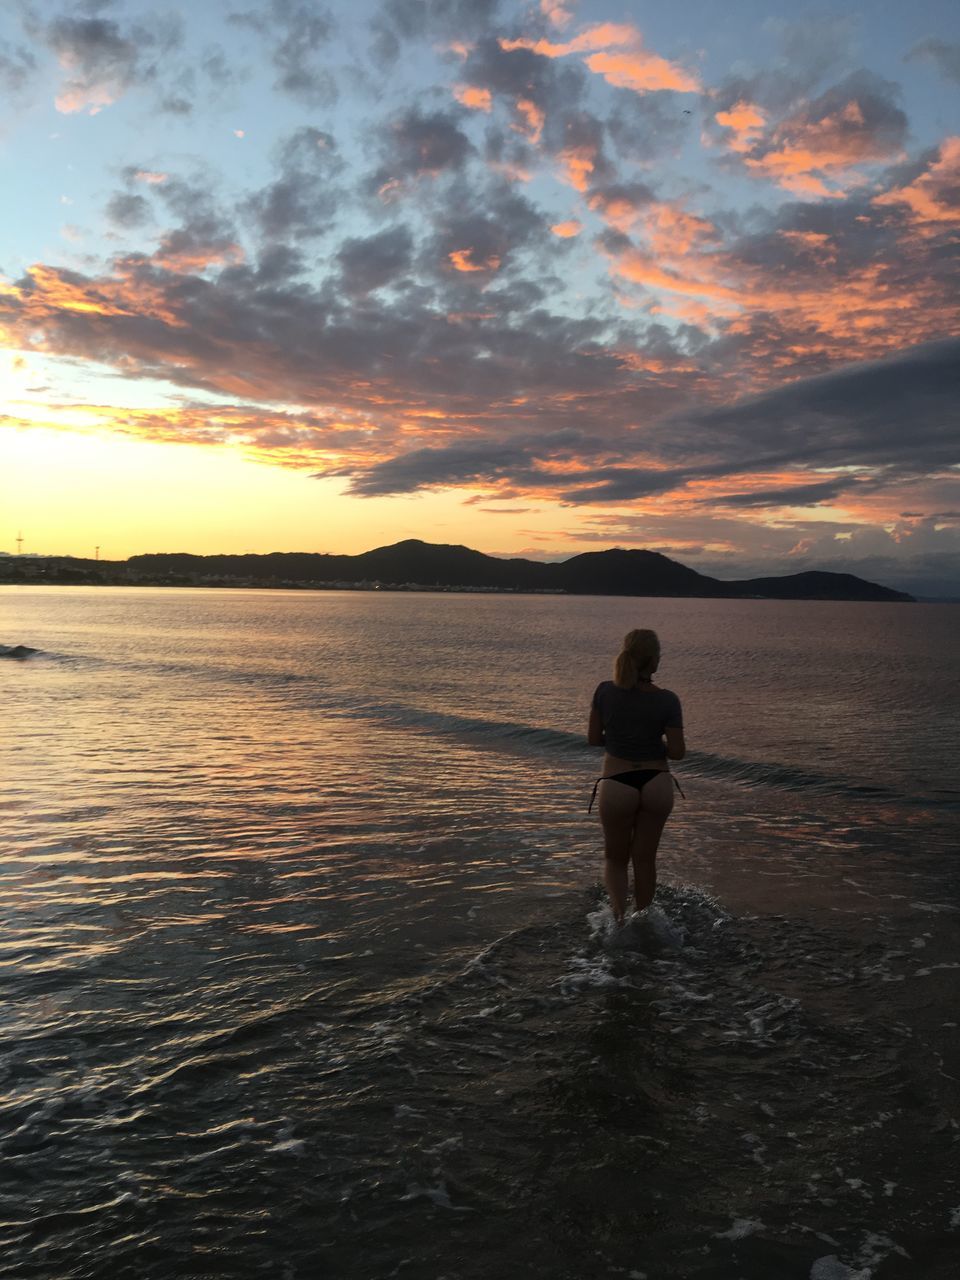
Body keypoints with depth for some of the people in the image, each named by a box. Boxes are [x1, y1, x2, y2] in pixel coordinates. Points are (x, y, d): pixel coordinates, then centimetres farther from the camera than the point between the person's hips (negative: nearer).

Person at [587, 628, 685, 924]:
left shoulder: (605, 691, -9)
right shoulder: (666, 700, -12)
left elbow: (593, 738, -1)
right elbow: (677, 752, -9)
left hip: (617, 783, 0)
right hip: (657, 782, 1)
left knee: (615, 857, 18)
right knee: (645, 858, 19)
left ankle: (618, 910, -5)